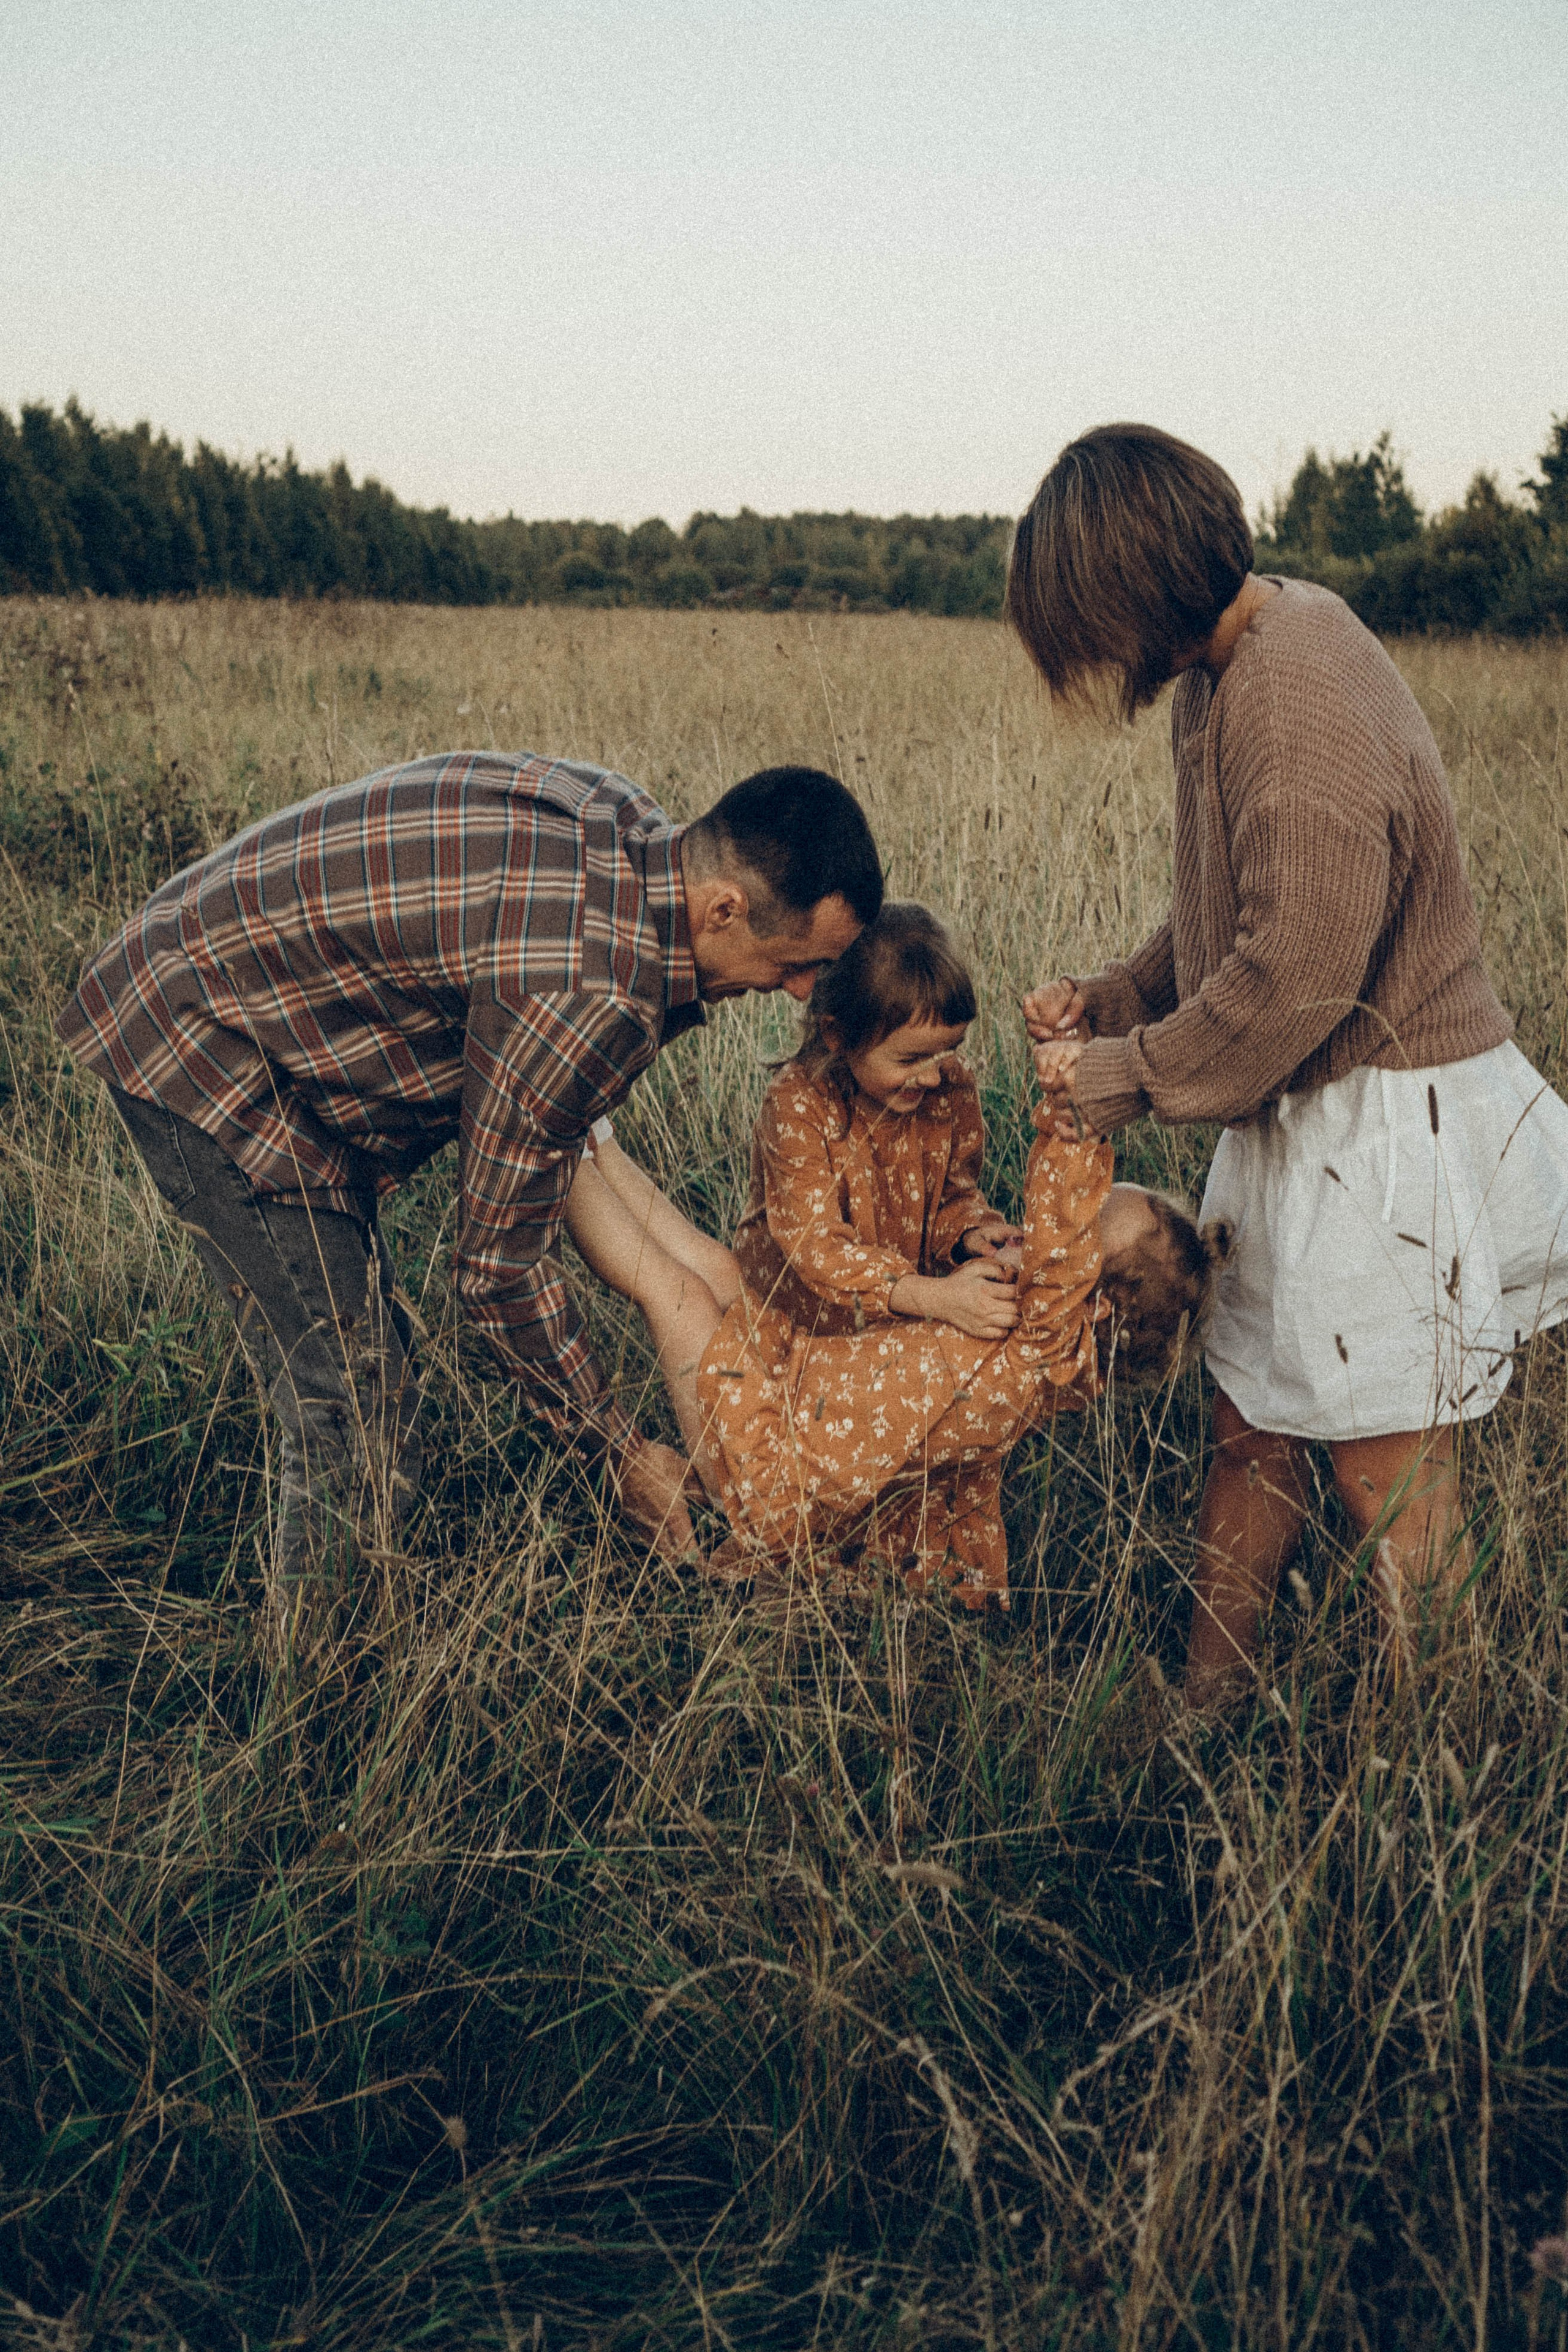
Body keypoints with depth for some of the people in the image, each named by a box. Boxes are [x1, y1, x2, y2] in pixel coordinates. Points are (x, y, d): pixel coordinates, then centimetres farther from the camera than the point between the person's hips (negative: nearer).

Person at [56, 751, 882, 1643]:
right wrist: (623, 1454, -10)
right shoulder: (591, 993, -33)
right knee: (355, 1415, -9)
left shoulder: (625, 821, -5)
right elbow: (500, 1267, -22)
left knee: (369, 1351, 16)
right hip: (195, 1043, -10)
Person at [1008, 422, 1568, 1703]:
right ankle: (1208, 1702, 29)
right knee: (1251, 1427, 15)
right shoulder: (1230, 669, 9)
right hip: (1304, 1119, 10)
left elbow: (1294, 976, -26)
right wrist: (1112, 999, 5)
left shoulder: (1299, 696, -23)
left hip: (1384, 1129, -10)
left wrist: (1126, 1075, -14)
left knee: (1388, 1478, 3)